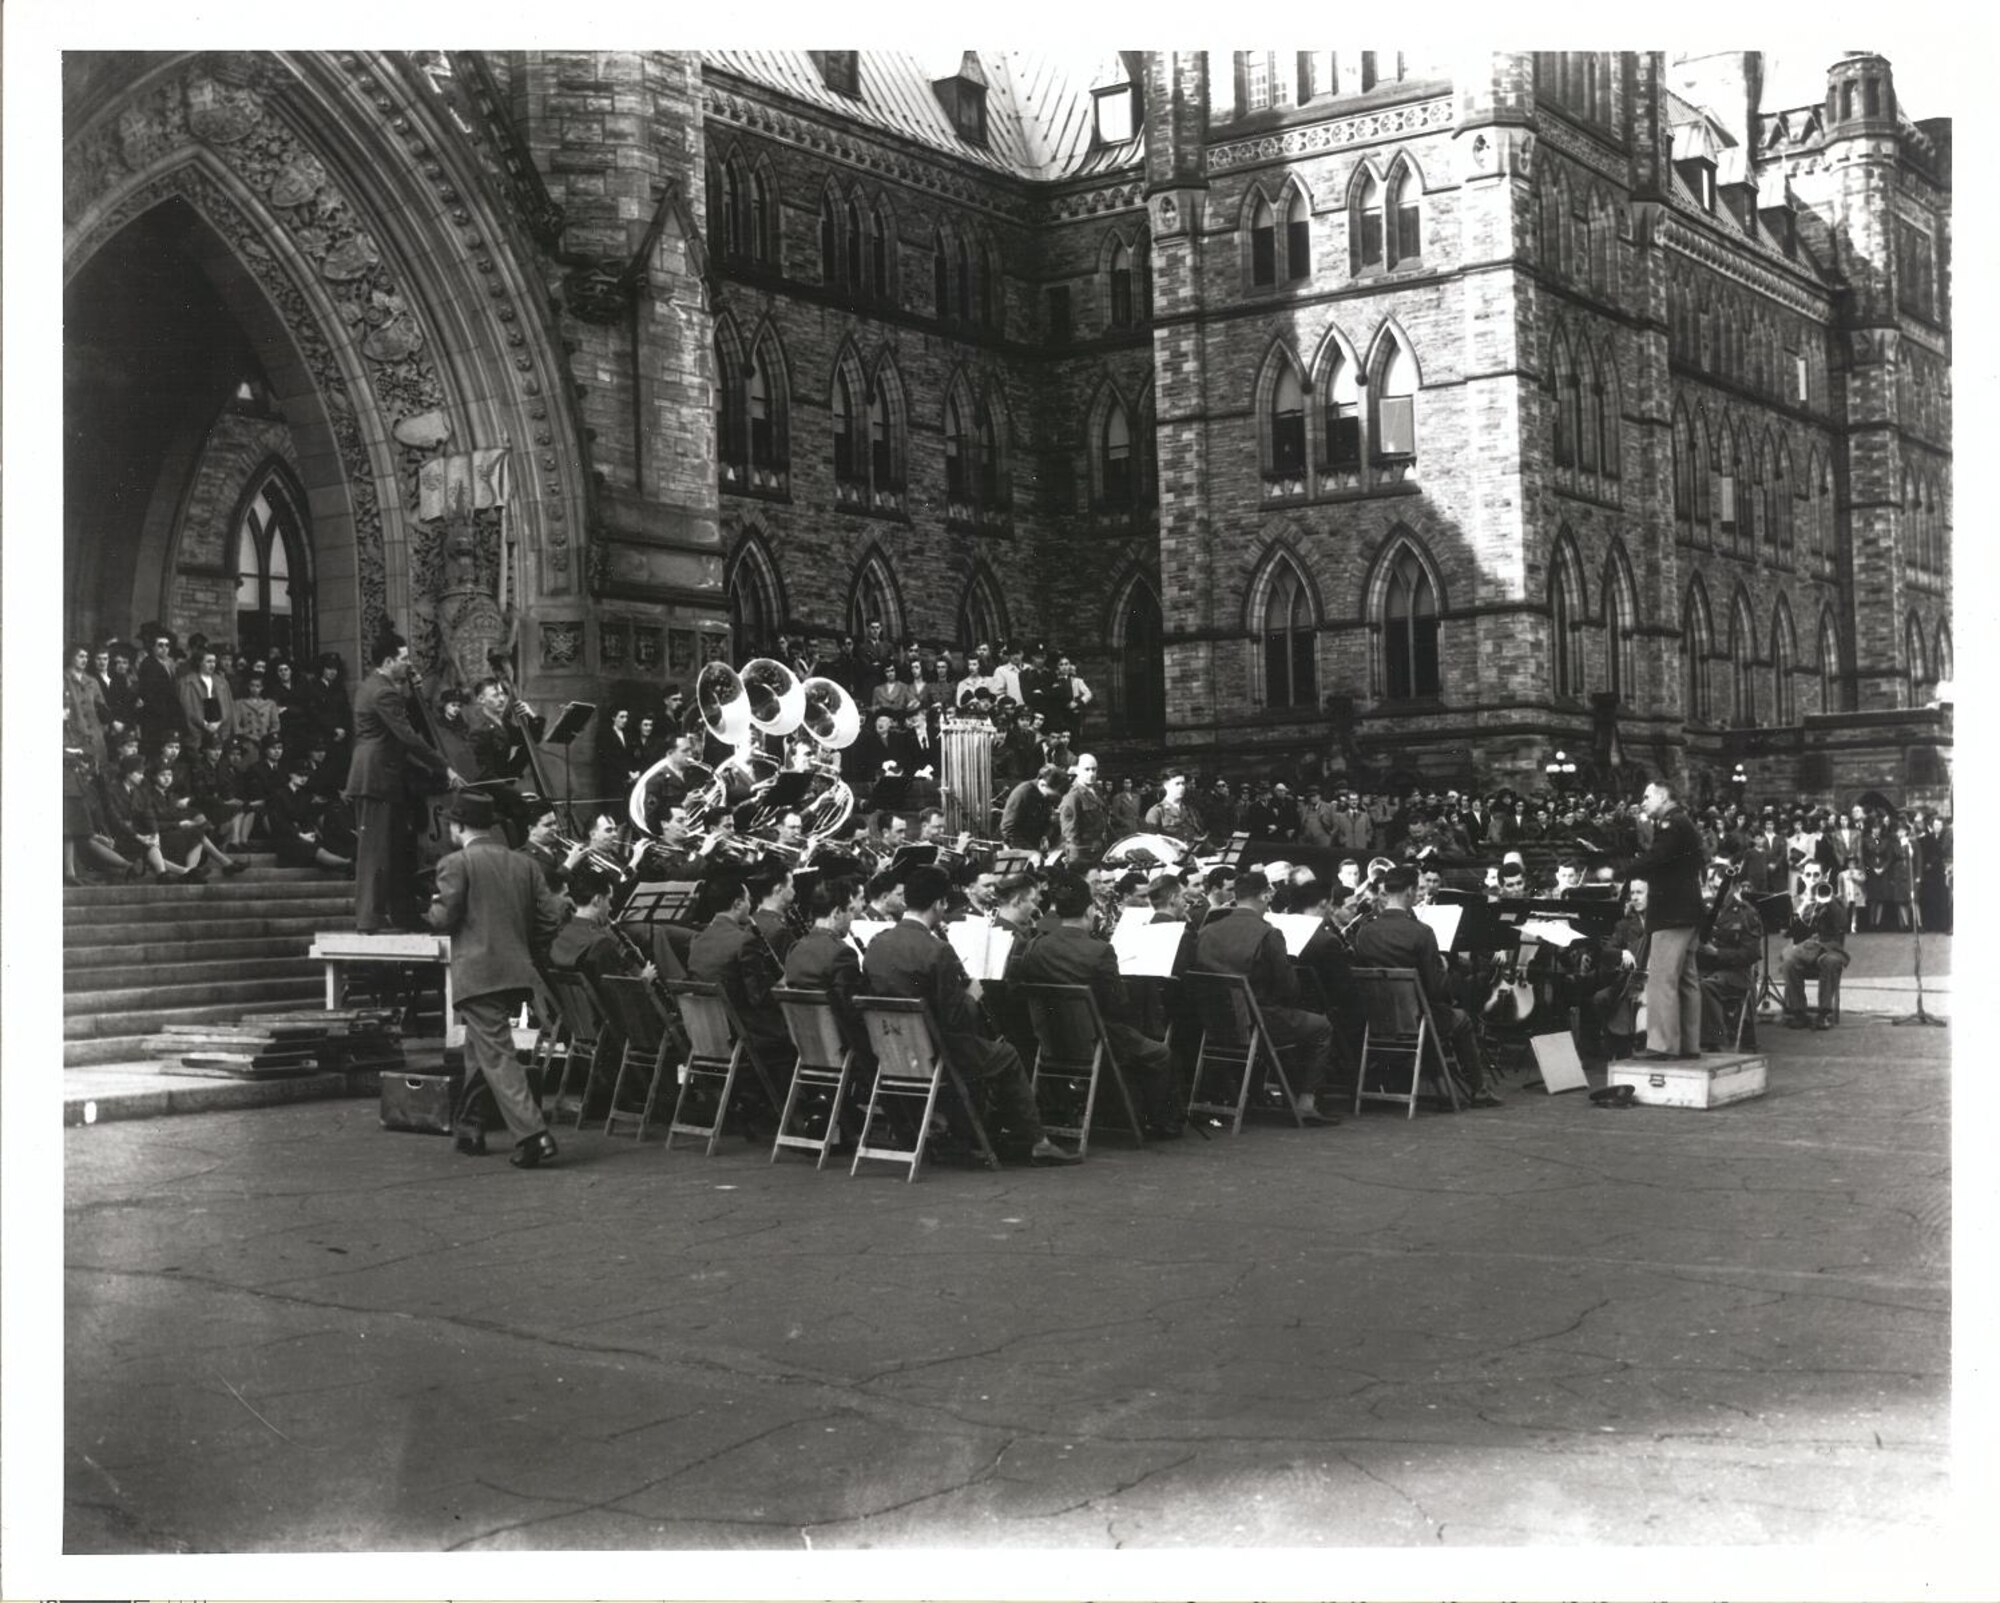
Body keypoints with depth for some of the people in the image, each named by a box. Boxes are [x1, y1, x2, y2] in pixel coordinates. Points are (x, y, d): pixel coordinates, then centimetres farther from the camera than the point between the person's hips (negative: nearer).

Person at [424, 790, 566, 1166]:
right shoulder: (523, 864, 10)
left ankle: (532, 1135, -20)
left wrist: (430, 912, 10)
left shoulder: (456, 863, -7)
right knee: (479, 1051, 22)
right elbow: (551, 918, 6)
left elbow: (444, 918, -12)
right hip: (517, 972, 7)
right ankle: (470, 1130, 29)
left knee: (496, 1056, -8)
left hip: (477, 974, -7)